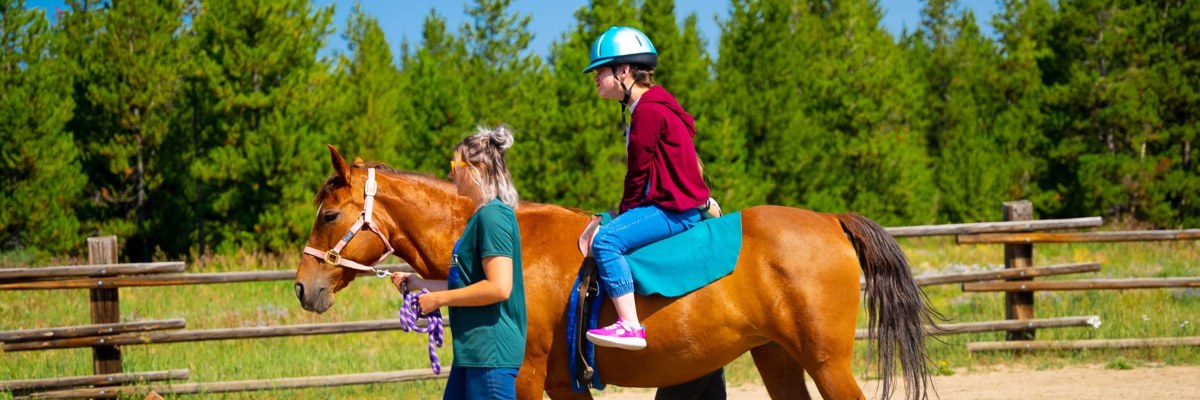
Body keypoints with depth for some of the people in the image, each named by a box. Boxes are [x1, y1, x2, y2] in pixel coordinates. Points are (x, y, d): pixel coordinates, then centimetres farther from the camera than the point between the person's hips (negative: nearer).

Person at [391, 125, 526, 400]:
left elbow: (499, 287, -24)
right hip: (473, 349, 11)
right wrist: (417, 284, 19)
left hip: (491, 350, -11)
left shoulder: (493, 216, -15)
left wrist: (438, 299, -15)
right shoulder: (481, 216, 17)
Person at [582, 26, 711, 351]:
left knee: (606, 240, -25)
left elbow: (638, 172, -13)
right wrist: (626, 214, 16)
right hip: (669, 204, 11)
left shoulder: (648, 111, -15)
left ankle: (630, 325, -31)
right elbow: (641, 170, 21)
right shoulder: (648, 107, 18)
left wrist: (625, 212, -2)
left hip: (673, 210, -11)